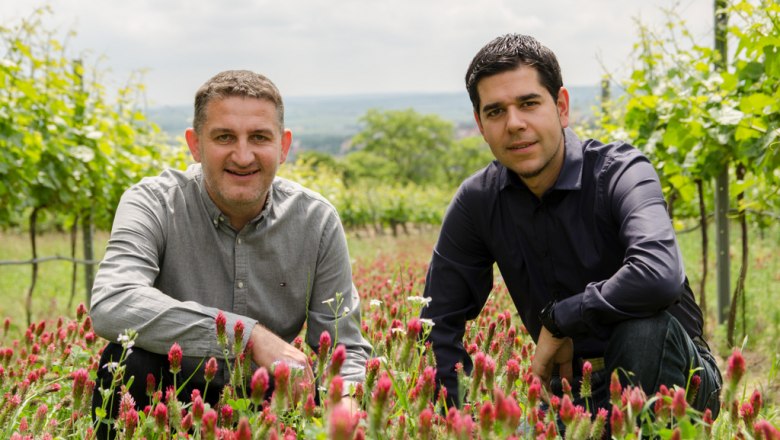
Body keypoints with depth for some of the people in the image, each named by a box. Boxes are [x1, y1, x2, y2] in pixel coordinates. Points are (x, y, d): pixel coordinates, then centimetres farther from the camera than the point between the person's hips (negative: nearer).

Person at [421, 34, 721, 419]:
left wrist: (557, 319, -27)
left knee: (644, 329, -36)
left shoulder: (620, 173, -19)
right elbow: (440, 321, 1)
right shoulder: (478, 202, -4)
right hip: (571, 388, 4)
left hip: (665, 376, -4)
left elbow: (660, 276, -40)